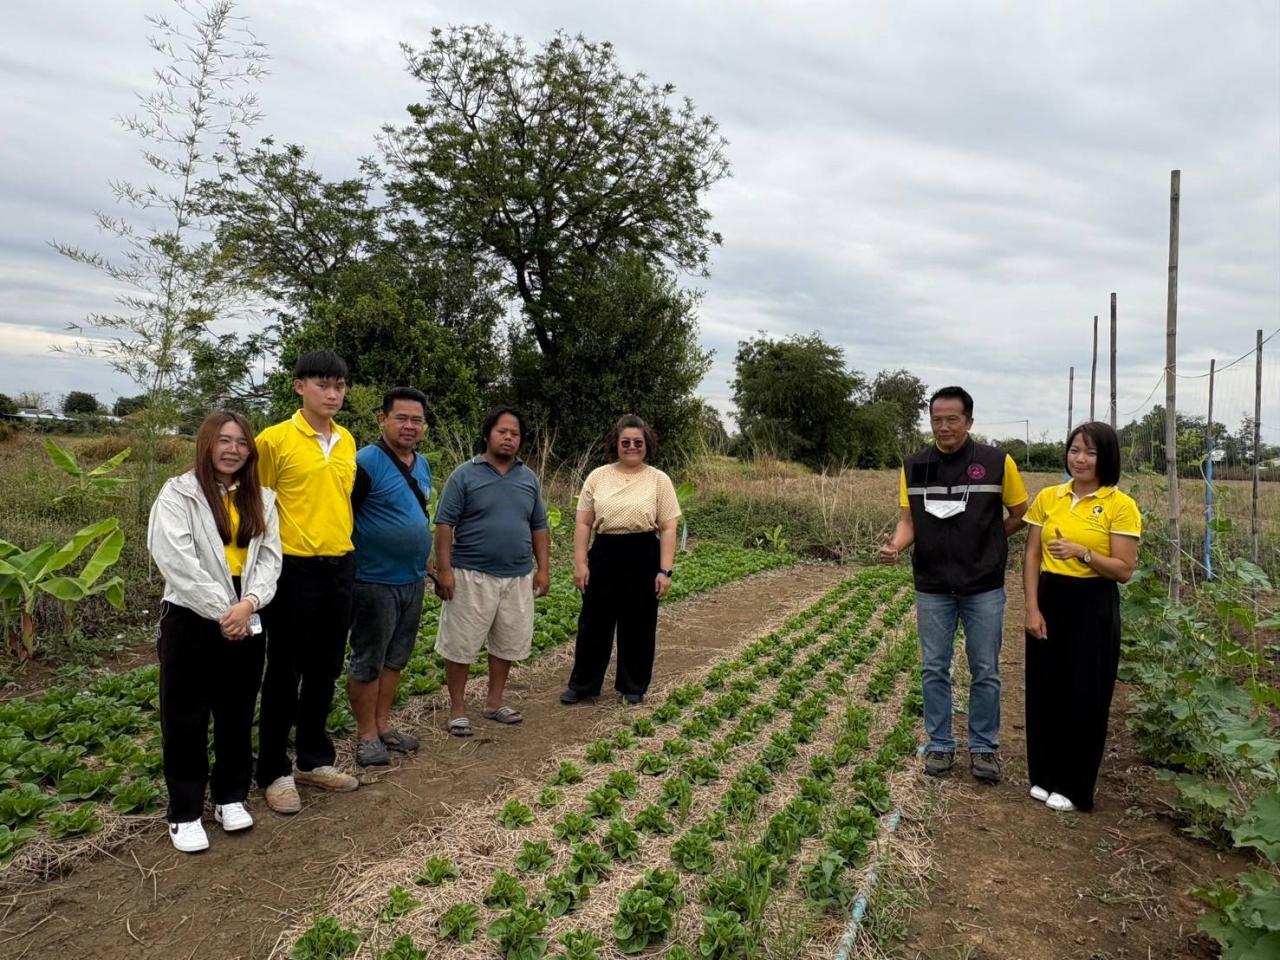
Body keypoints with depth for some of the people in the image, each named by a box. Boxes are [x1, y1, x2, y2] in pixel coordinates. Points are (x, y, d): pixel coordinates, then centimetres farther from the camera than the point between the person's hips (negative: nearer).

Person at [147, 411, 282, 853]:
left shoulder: (261, 499, 9)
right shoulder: (178, 493, -5)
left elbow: (270, 557, 2)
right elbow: (177, 560, -14)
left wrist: (248, 603, -14)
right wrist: (221, 610, -16)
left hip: (246, 622, 4)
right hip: (191, 619, -4)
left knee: (237, 714, 13)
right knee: (185, 719, 5)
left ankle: (231, 797, 29)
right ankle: (184, 813, 17)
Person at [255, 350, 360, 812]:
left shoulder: (348, 441, 9)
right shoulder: (274, 439, -9)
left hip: (340, 567, 6)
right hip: (295, 568, -6)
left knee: (325, 670, 15)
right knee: (285, 673, 5)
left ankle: (313, 759, 30)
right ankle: (274, 771, 20)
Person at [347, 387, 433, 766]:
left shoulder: (422, 465, 9)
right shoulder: (366, 462, -15)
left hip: (412, 580, 8)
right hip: (375, 582, -8)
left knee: (395, 658, 17)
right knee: (368, 661, 5)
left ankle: (383, 724, 30)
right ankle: (366, 734, 17)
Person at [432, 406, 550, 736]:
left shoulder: (529, 478, 9)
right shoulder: (464, 475, -5)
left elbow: (539, 528, 14)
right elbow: (444, 525, -7)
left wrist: (543, 568, 7)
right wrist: (444, 570, -13)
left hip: (518, 577, 5)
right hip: (471, 576, -4)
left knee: (508, 644, 13)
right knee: (461, 645, 3)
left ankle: (494, 703, 28)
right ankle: (457, 709, 17)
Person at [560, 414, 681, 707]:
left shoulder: (659, 480, -1)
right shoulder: (597, 477, 4)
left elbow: (668, 528, -3)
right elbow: (583, 523, 3)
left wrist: (665, 570, -9)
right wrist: (580, 563, -3)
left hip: (643, 558, -1)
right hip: (604, 557, 2)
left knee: (638, 626, 10)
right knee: (593, 622, 10)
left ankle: (633, 687, 27)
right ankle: (582, 684, 26)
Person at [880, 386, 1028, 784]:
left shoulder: (997, 462, -5)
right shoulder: (914, 466, 1)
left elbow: (1021, 513, 6)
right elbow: (908, 521, 1)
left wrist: (986, 542, 1)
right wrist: (895, 546, -19)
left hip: (984, 587, -1)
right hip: (932, 588, 2)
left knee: (985, 672, 9)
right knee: (935, 670, 10)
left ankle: (984, 747, 25)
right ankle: (940, 744, 24)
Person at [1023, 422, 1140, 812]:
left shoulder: (1120, 506, -7)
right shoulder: (1047, 498, 3)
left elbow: (1124, 570, -9)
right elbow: (1032, 558, 4)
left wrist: (1081, 552, -24)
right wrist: (1032, 608, -4)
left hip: (1093, 607, -3)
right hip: (1050, 600, 3)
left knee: (1086, 696, 5)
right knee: (1044, 689, 10)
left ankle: (1075, 787, 20)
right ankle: (1044, 776, 26)